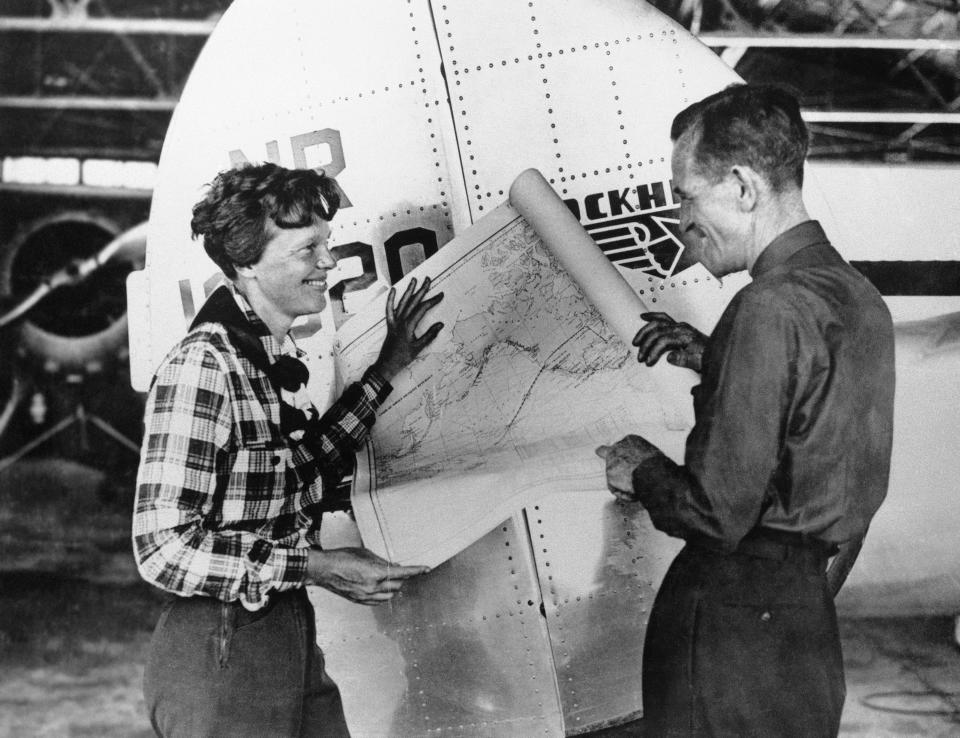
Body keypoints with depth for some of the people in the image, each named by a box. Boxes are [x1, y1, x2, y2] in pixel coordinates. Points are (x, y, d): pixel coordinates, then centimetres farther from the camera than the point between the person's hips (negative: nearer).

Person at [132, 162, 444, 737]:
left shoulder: (280, 357, 8)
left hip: (293, 641, 8)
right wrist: (316, 566, -21)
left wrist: (387, 371, 11)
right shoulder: (202, 366, -20)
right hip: (219, 653, -8)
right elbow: (164, 548, -23)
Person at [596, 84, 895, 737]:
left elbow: (719, 513, -23)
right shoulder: (858, 296, 5)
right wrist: (712, 359, 11)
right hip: (814, 604, 9)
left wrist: (644, 473, -4)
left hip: (735, 618, -9)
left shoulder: (770, 310, -22)